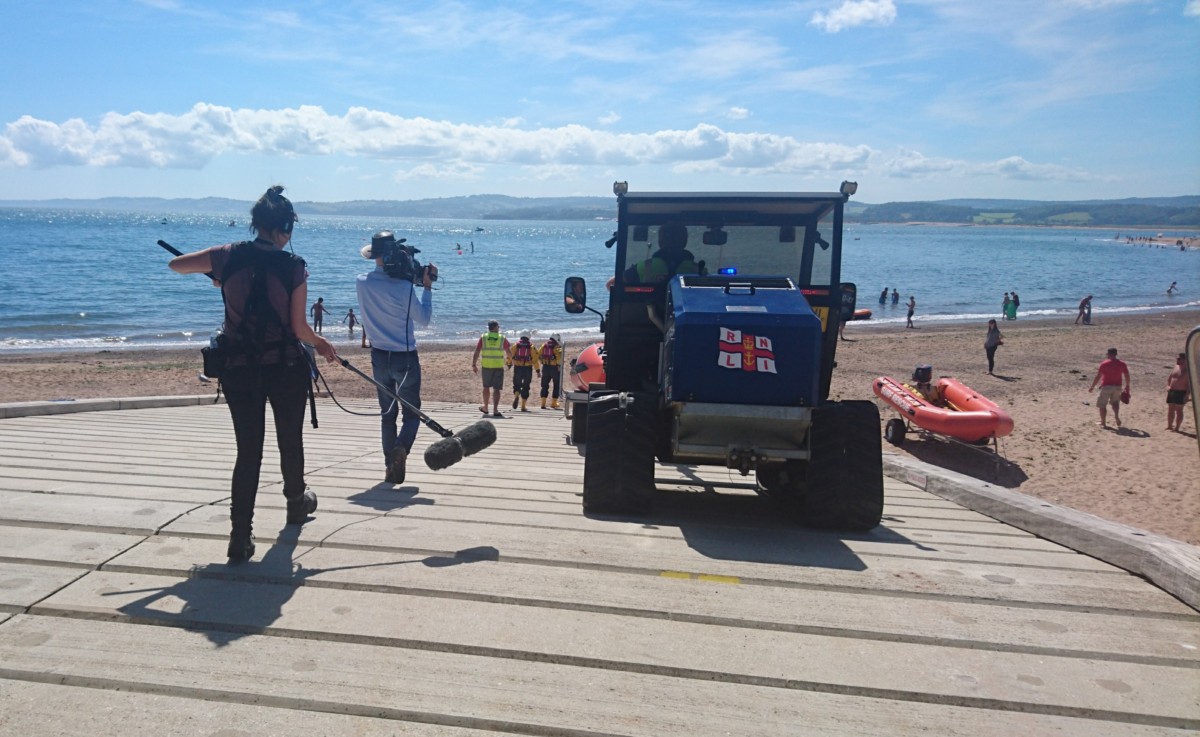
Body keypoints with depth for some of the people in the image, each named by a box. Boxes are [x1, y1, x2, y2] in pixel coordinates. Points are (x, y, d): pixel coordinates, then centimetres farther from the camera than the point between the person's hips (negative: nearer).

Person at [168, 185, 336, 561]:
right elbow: (299, 328, -11)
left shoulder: (229, 256, -5)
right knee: (290, 440, 20)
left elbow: (175, 265, 8)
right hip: (286, 367, -1)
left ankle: (241, 537, -1)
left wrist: (216, 270, 23)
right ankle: (296, 503, 42)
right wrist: (321, 343, 8)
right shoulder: (294, 266, -11)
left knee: (248, 450, 6)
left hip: (239, 368, 2)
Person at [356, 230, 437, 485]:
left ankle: (390, 467, 12)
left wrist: (410, 278, 10)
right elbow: (424, 319, -7)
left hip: (379, 357, 4)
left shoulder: (362, 282, -4)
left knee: (387, 413, 14)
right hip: (405, 358, -4)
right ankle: (401, 447, -20)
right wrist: (427, 287, -1)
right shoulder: (404, 287, -18)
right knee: (411, 412, 7)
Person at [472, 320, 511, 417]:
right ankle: (495, 410, -9)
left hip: (486, 366, 1)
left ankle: (485, 407, 30)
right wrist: (507, 358, 28)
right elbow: (509, 353, 6)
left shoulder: (483, 337, 2)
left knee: (486, 387, 18)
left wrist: (474, 364, 3)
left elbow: (476, 352, -2)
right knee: (496, 389, 0)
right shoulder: (502, 339, 1)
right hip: (498, 366, -1)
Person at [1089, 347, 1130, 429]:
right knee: (1115, 402, 24)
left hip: (1106, 386, -4)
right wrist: (1127, 386, 19)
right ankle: (1116, 417, 4)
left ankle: (1103, 422, 7)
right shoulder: (1122, 364, 4)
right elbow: (1127, 376, 6)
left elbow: (1098, 377, -10)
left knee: (1102, 405, 6)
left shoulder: (1104, 363, -8)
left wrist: (1092, 387, -3)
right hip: (1117, 387, 4)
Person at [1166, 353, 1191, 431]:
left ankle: (1177, 428, 3)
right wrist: (1168, 386, 4)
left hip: (1181, 393, -7)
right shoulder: (1176, 367, 11)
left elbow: (1190, 384, -13)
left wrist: (1187, 395, -18)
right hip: (1171, 392, 7)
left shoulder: (1187, 370, -11)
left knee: (1179, 410, -1)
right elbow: (1169, 378, 22)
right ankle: (1169, 426, 19)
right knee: (1170, 409, 11)